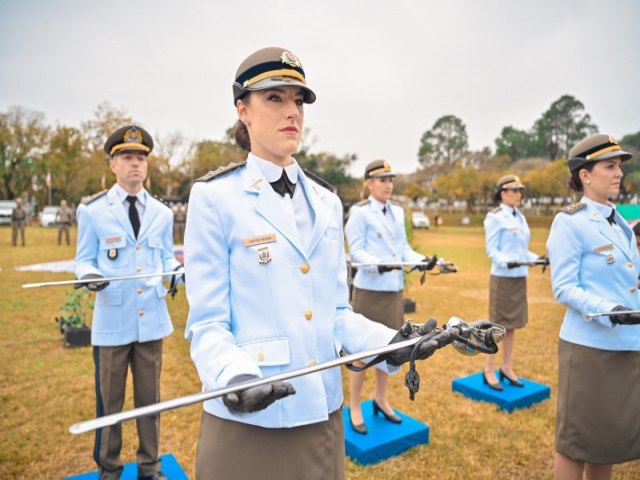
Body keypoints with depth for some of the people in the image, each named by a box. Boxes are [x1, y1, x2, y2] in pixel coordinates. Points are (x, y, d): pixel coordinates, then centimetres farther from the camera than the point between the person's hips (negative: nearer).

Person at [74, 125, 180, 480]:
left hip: (151, 318, 3)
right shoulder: (92, 210, -1)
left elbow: (165, 258, 10)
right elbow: (84, 260, 1)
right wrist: (90, 275, -22)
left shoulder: (162, 213, 7)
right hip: (112, 320, -2)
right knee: (110, 399, 11)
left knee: (150, 397, 13)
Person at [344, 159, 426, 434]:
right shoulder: (359, 212, -7)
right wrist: (378, 264, -29)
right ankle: (354, 408, 18)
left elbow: (404, 248, 10)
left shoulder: (398, 212, 11)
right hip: (370, 290, -6)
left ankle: (381, 399, 33)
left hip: (394, 289, 6)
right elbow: (356, 252, -12)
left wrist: (423, 261, -8)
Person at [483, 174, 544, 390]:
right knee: (498, 325, -1)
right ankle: (488, 371, 11)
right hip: (502, 277, -7)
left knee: (512, 324, 12)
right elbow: (491, 250, -12)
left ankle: (507, 368, 24)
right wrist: (506, 262, -28)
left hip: (519, 277, 7)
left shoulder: (520, 217, 13)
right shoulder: (495, 217, -8)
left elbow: (522, 249, 16)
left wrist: (536, 258, 0)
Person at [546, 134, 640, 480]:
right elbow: (564, 288, -16)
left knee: (612, 434, 17)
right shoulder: (569, 222, -11)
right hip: (589, 347, -7)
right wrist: (607, 311, -29)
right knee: (577, 438, 6)